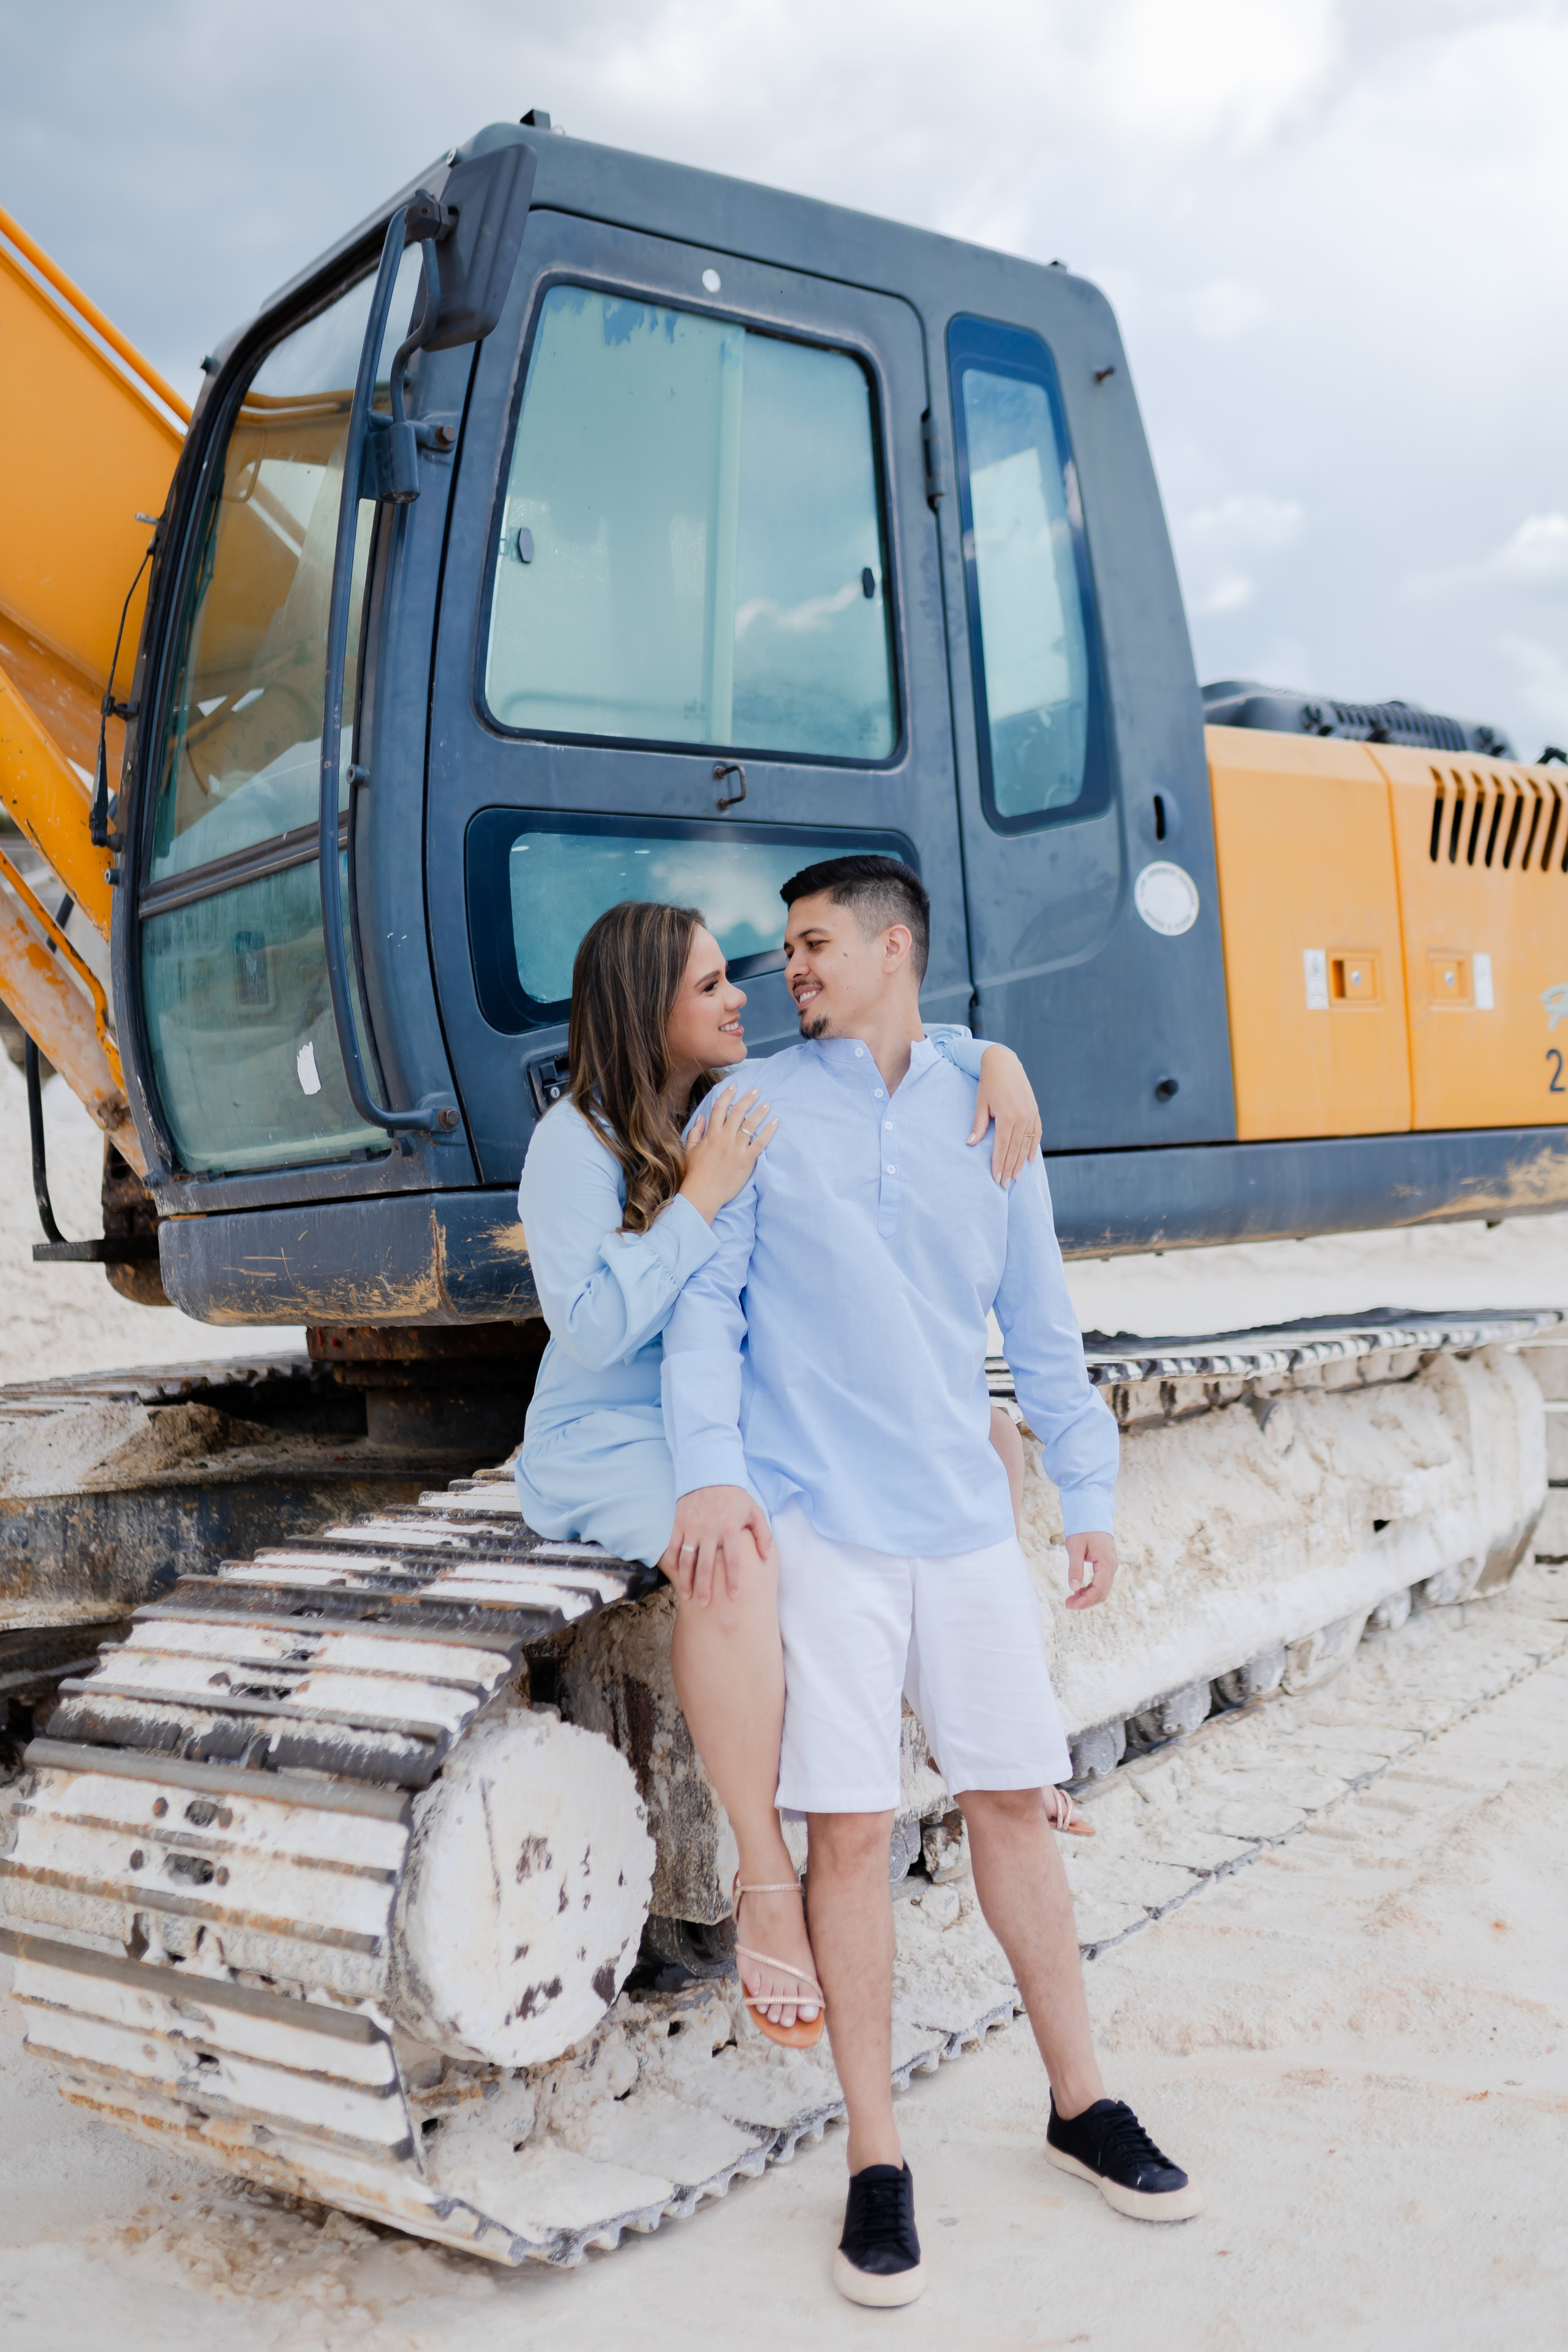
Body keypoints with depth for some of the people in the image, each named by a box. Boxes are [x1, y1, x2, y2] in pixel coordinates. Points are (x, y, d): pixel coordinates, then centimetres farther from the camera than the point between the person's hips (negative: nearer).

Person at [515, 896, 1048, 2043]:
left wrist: (995, 1059, -11)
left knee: (989, 1440, 1)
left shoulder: (748, 1100, 3)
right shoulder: (575, 1142, -14)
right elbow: (588, 1329, -22)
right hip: (612, 1440, -7)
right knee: (734, 1554, -40)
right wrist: (700, 1198, -26)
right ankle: (767, 1877, -25)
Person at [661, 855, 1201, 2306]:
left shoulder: (982, 1114, 11)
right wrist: (711, 1467, -15)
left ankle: (1083, 2105, 27)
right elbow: (704, 1301, -1)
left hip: (966, 1518, 3)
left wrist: (1090, 1493, 14)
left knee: (1014, 1802, 10)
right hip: (818, 1523, -2)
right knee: (851, 1831, -1)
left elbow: (1041, 1324, 15)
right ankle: (875, 2160, 13)